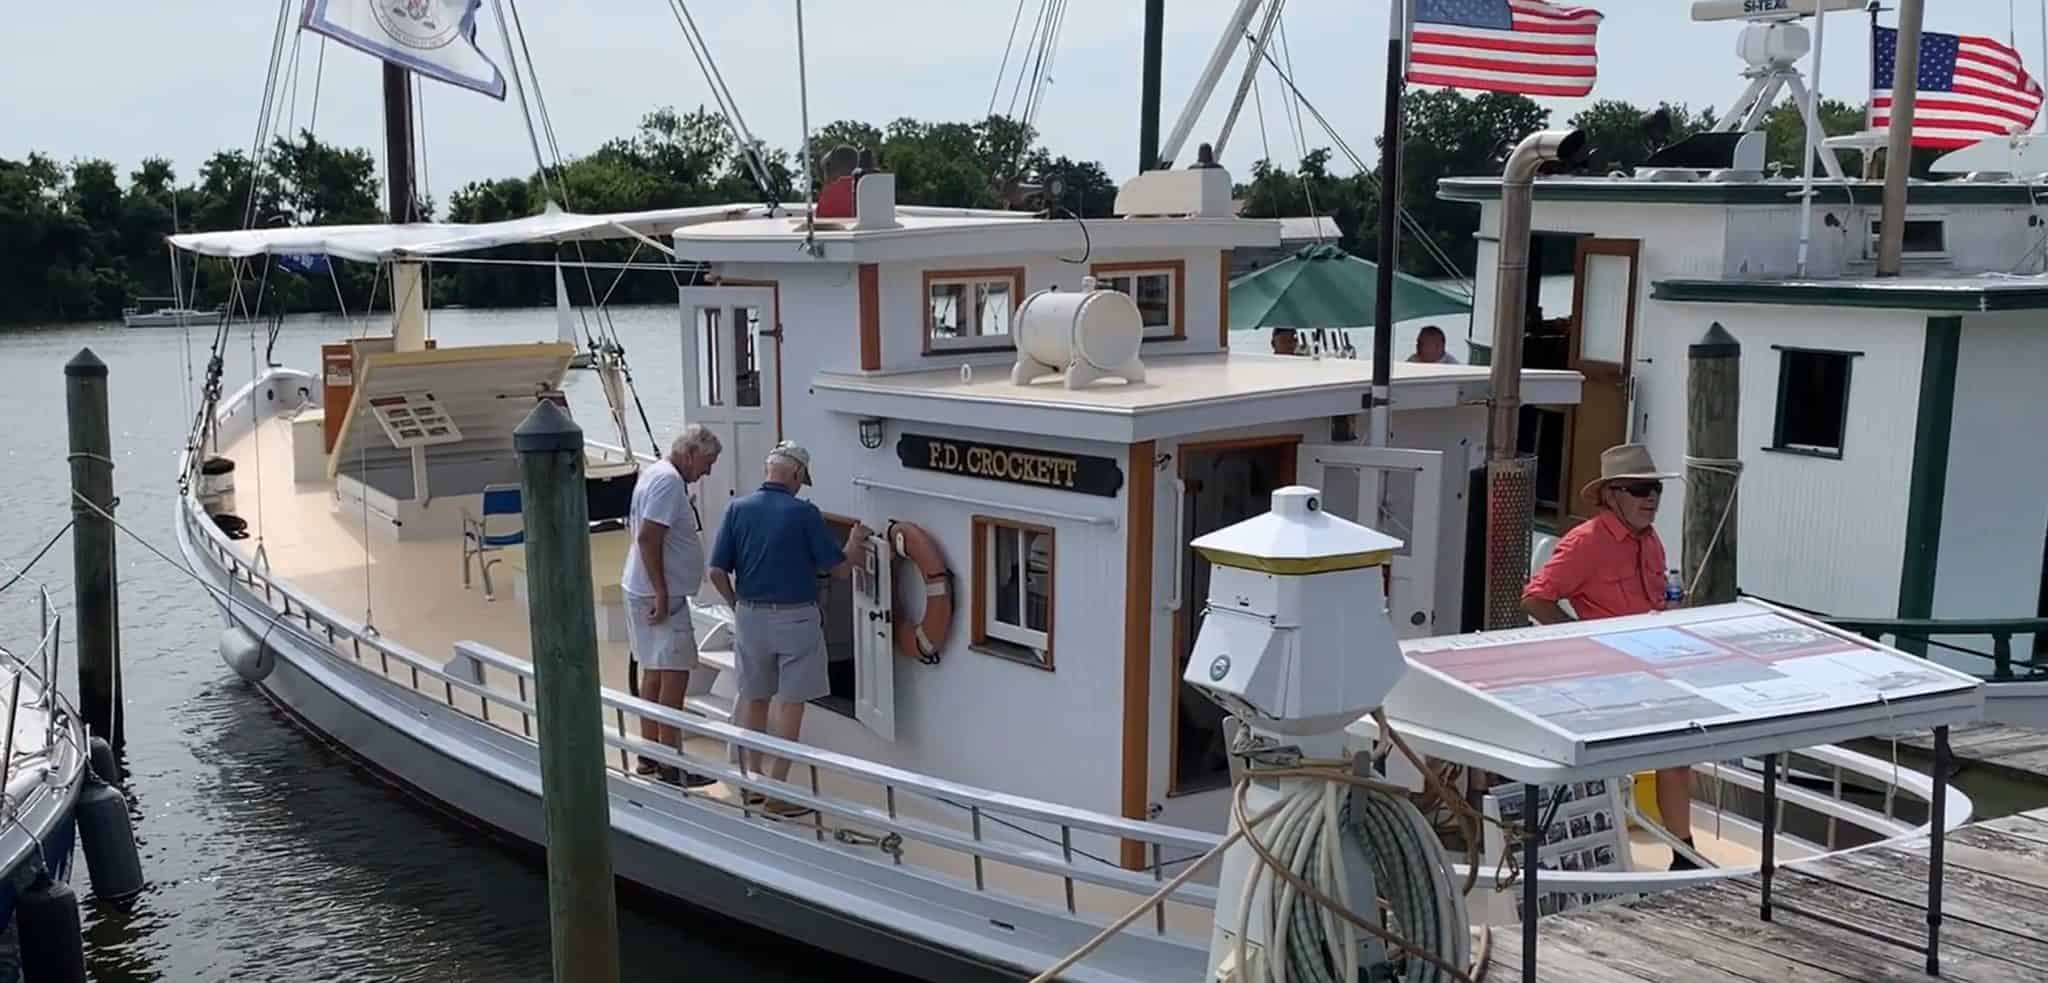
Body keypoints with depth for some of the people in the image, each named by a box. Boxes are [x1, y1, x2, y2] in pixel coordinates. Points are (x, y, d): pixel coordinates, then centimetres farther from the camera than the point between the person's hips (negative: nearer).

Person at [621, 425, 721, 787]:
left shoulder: (654, 473, 15)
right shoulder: (669, 481, -17)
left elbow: (635, 530, 22)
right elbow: (648, 538, -24)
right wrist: (660, 593, -23)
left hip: (642, 591, 11)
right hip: (661, 594, -11)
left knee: (655, 673, 15)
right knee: (674, 675, -8)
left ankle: (650, 755, 23)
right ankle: (670, 764, -5)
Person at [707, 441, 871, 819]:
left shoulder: (738, 508, -2)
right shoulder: (804, 513, -11)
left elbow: (717, 571, -3)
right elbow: (838, 568, -5)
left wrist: (737, 605, 13)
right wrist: (855, 543, 15)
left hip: (750, 617, 4)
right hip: (795, 618, -4)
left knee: (753, 698, 18)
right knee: (790, 704, 2)